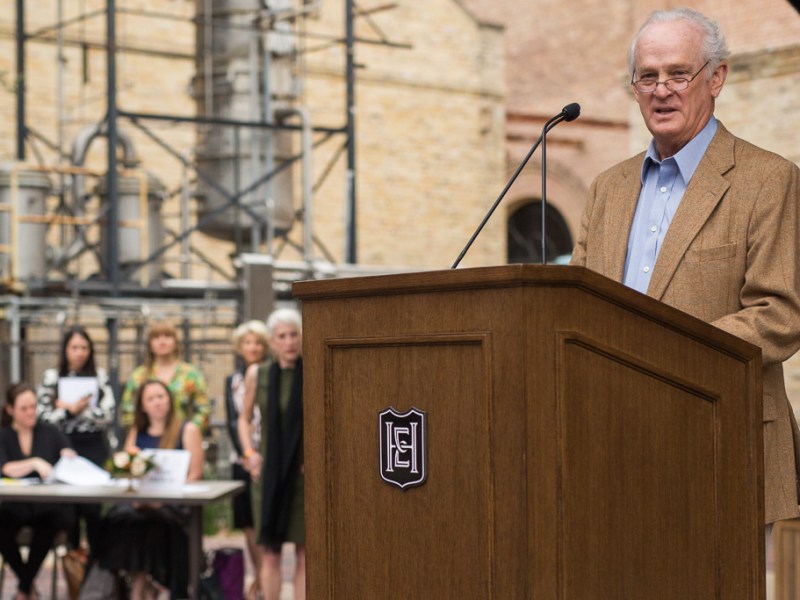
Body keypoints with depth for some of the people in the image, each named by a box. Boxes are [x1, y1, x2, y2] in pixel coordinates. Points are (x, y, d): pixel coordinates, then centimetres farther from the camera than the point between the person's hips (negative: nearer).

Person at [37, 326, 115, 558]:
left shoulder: (100, 376, 3)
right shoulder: (51, 377, 3)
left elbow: (107, 414, -6)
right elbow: (43, 417, -2)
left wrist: (73, 408, -8)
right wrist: (69, 411, -14)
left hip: (93, 446, -1)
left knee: (93, 505, -4)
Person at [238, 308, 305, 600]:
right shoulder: (257, 374, 4)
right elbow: (244, 419, 16)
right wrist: (249, 452, 1)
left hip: (303, 474, -2)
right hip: (269, 474, 2)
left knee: (304, 552, -1)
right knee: (269, 551, 2)